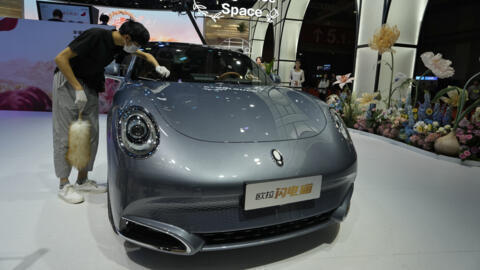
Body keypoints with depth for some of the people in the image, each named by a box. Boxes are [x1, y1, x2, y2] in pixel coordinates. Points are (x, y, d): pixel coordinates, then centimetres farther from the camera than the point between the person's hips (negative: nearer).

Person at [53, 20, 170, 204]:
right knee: (65, 136, -3)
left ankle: (83, 181, 18)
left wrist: (158, 67, -4)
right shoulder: (96, 36, -24)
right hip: (67, 81, -7)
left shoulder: (120, 45, -1)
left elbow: (145, 55, 16)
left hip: (89, 85, 8)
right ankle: (64, 185, 7)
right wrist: (78, 88, -25)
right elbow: (60, 58, -23)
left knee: (91, 135, 6)